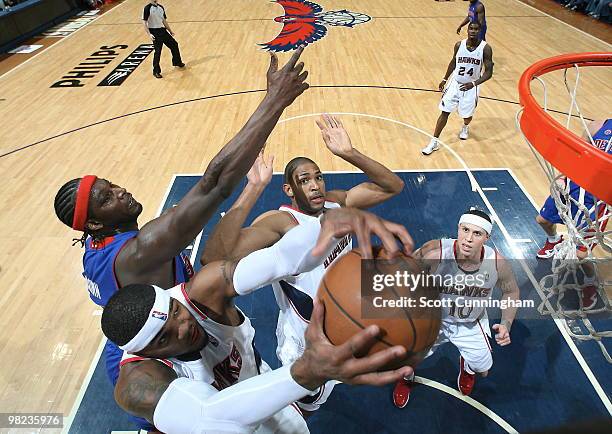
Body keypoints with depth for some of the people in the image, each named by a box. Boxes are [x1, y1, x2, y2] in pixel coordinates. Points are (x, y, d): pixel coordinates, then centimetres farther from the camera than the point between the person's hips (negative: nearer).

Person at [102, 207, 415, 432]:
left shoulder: (206, 289, -33)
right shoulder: (138, 382, -37)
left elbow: (282, 257, -50)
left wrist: (329, 221, -71)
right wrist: (307, 373, -74)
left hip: (254, 379, 3)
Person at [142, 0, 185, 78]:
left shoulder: (161, 7, 10)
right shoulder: (147, 8, -11)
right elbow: (144, 22, -13)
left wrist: (170, 31, 19)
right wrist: (149, 34, -22)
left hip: (162, 30, 7)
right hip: (154, 32, -7)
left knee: (174, 44, 14)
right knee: (158, 51, -7)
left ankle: (177, 62, 36)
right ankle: (156, 72, 4)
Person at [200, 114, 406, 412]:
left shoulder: (336, 202, -10)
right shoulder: (279, 222, -32)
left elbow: (393, 186, -11)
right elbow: (213, 258, -46)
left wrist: (349, 153, -26)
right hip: (307, 337, -6)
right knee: (307, 404, 20)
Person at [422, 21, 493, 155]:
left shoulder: (485, 48, -15)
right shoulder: (459, 45, -6)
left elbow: (488, 72, -15)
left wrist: (473, 84, -30)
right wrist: (445, 79, 17)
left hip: (471, 87, -2)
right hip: (455, 83, 2)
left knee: (467, 114, 11)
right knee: (444, 112, -4)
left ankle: (465, 127, 49)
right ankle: (434, 142, 2)